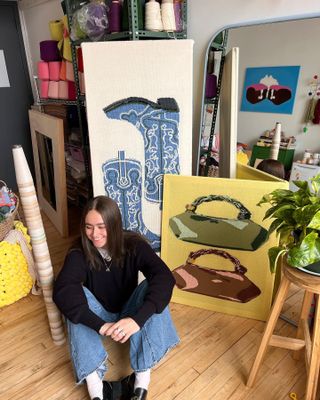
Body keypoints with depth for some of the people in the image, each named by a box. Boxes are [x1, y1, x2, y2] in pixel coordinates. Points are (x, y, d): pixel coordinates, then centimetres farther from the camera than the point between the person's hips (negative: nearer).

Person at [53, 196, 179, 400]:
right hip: (98, 316, 1)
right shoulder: (79, 253, -20)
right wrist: (100, 325, -50)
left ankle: (142, 380, -32)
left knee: (152, 288, -31)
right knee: (76, 295, -31)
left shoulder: (134, 245, -21)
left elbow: (165, 278, -36)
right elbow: (62, 291, -37)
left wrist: (137, 318, -51)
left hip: (127, 313, 0)